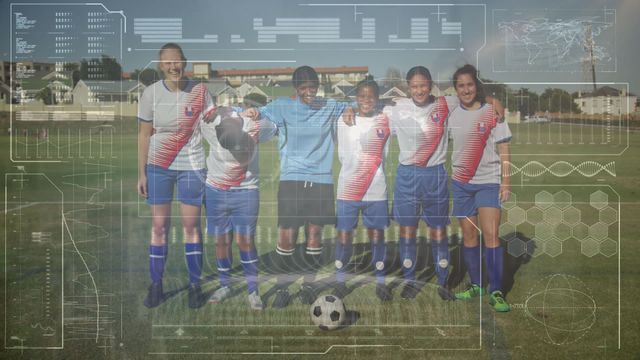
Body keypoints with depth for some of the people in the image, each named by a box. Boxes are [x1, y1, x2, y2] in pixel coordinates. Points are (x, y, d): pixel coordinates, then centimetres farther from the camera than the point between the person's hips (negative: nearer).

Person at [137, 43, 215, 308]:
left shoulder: (199, 92, -4)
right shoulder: (151, 93, -3)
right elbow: (144, 135, 2)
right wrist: (141, 173, -1)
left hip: (192, 166, 0)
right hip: (158, 167, 1)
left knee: (191, 225, 3)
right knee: (159, 225, 4)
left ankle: (195, 284, 14)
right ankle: (156, 284, 15)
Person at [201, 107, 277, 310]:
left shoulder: (257, 127, -21)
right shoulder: (208, 127, -18)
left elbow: (274, 128, 1)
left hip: (246, 192, -2)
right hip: (215, 191, 2)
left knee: (245, 241, -4)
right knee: (221, 241, 7)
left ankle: (253, 290, 9)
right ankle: (225, 285, 25)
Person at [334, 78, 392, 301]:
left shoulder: (384, 121, 2)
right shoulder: (344, 120, 3)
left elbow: (384, 154, 11)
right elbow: (342, 155, 7)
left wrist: (372, 172, 7)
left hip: (376, 190, 0)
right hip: (347, 189, 0)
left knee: (377, 235, 5)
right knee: (344, 235, 3)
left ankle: (380, 283, 16)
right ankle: (339, 281, 17)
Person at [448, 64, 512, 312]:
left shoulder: (492, 112, -2)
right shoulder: (452, 116, 6)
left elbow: (503, 150, -1)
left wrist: (505, 182, -6)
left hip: (489, 182, -3)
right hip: (460, 183, 3)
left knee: (491, 235, -11)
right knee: (469, 235, 7)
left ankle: (496, 292, -2)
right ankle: (475, 286, 19)